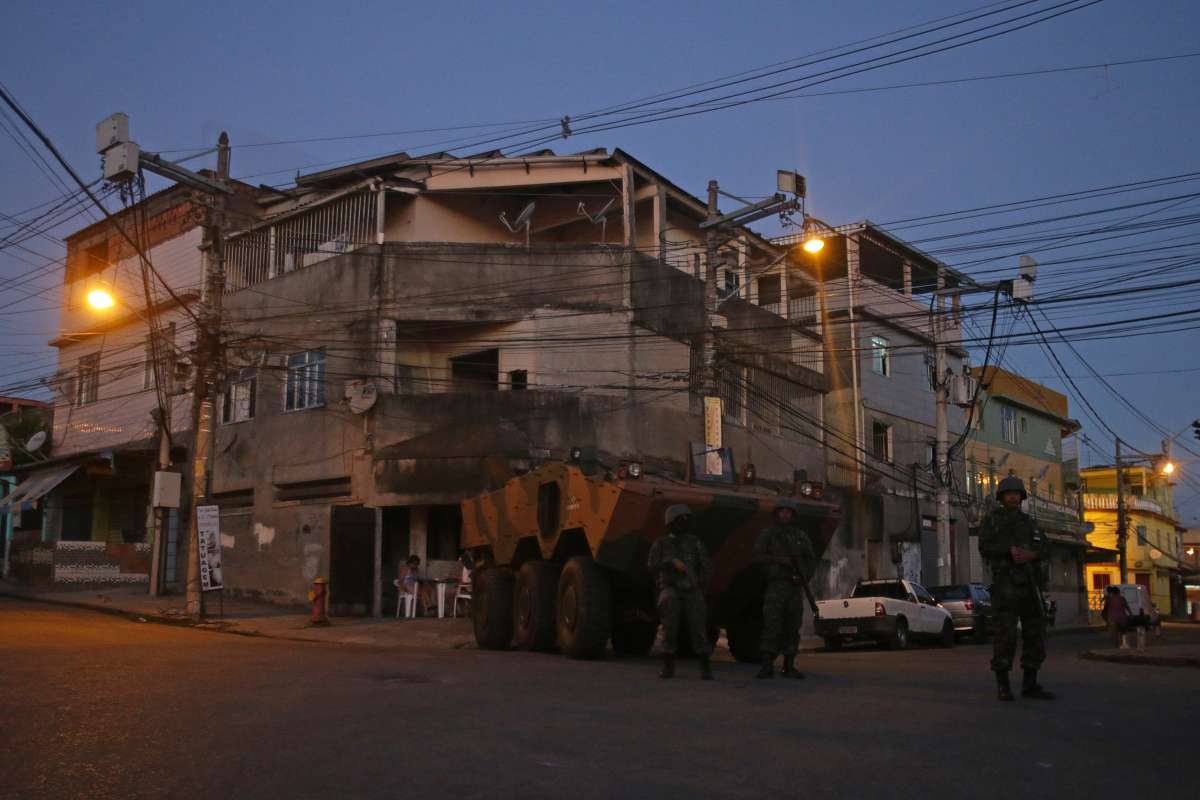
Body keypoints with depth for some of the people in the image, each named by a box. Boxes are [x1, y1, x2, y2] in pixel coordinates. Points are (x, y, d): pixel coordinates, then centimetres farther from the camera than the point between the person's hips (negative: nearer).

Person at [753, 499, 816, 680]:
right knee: (772, 625, -10)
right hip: (776, 584, -4)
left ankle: (789, 666, 10)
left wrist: (803, 577, -2)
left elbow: (811, 560, 14)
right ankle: (767, 666, -9)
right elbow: (758, 556, -5)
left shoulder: (801, 536, 12)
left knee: (793, 627, 4)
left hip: (795, 586, 4)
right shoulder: (767, 533, 3)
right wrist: (779, 559, -16)